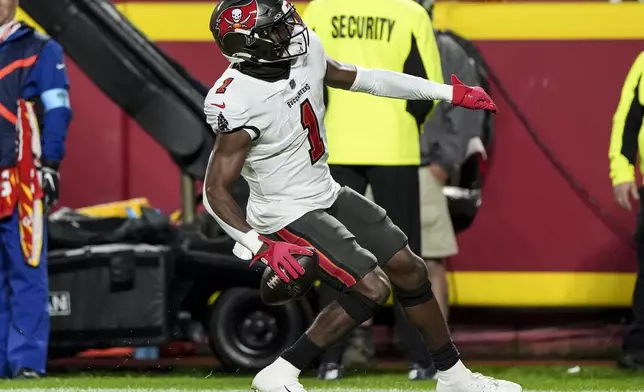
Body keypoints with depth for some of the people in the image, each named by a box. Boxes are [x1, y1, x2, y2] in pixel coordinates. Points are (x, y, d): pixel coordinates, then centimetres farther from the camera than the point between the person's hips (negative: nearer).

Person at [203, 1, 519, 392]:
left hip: (327, 194, 9)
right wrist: (261, 247, -34)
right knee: (372, 287, -17)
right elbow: (216, 190, -24)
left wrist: (449, 93, 11)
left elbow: (360, 79, 9)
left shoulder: (304, 50, -8)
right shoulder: (238, 102, -29)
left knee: (410, 270, 11)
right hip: (288, 215, -8)